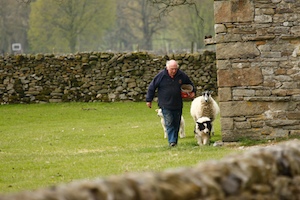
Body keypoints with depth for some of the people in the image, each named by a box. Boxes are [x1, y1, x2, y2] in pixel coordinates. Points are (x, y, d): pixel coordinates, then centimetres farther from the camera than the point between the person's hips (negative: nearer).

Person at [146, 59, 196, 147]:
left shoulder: (181, 75, -1)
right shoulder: (161, 76, -9)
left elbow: (190, 84, 19)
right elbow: (152, 87, -1)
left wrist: (193, 91, 4)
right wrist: (149, 100, 1)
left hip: (177, 105, 3)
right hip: (165, 105, -3)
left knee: (176, 124, 9)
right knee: (169, 123, -12)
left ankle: (175, 141, 21)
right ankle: (171, 141, -15)